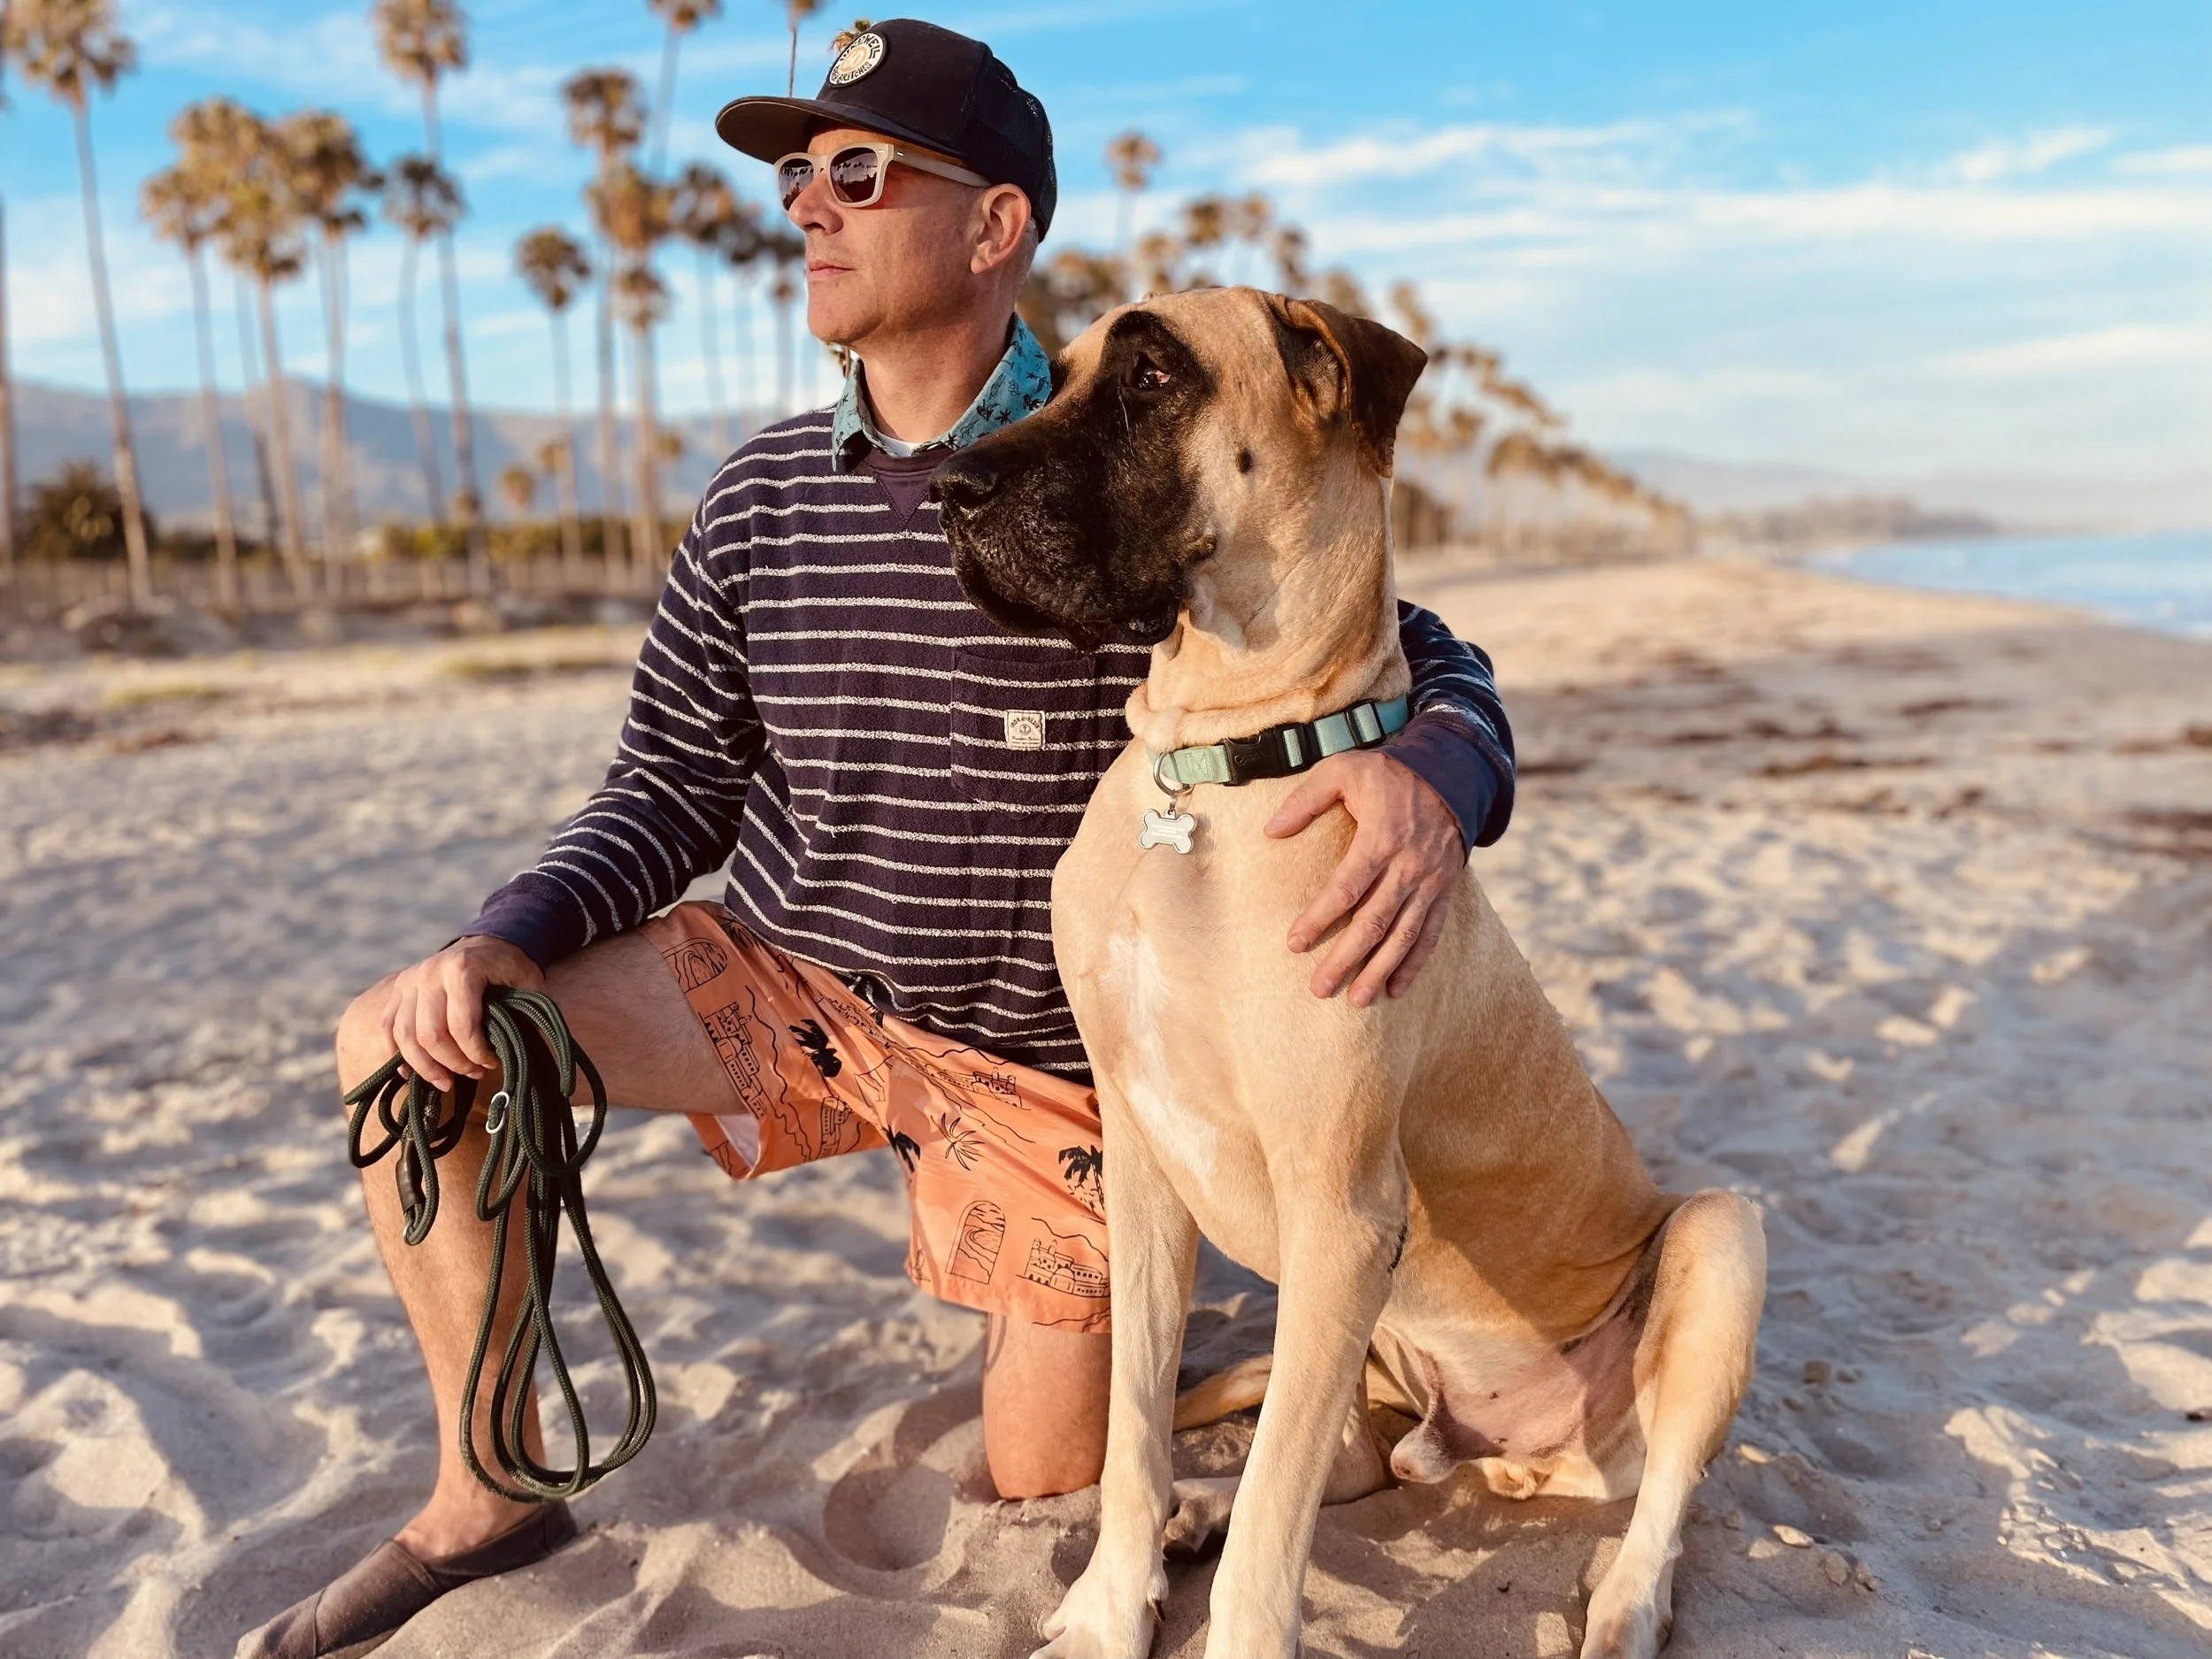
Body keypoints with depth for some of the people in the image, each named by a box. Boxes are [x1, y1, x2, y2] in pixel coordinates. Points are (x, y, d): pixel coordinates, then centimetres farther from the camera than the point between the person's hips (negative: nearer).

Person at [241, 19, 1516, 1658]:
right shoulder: (763, 495, -3)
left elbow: (1433, 674, -15)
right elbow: (677, 783, 3)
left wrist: (1429, 779, -40)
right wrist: (509, 939, -14)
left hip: (1042, 1048, -3)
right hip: (786, 979, 4)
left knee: (1046, 1481, 4)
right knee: (400, 1041, -9)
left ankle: (1089, 1292, 40)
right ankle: (490, 1491, 8)